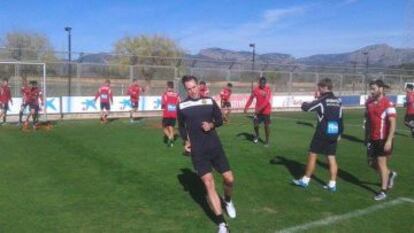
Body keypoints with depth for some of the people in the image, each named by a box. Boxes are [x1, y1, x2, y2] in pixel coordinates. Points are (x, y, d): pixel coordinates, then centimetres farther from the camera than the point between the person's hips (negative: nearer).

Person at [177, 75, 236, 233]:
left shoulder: (209, 101, 1)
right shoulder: (182, 106, 0)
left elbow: (220, 120, 10)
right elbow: (181, 126, 13)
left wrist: (211, 125, -11)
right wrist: (186, 141, -2)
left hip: (215, 147, 2)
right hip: (198, 151, -1)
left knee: (229, 179, 1)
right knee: (209, 184, -7)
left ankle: (228, 201, 37)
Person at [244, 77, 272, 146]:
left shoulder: (268, 89, -12)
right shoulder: (255, 89, -3)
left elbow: (267, 100, -23)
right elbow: (251, 99, 5)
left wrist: (260, 108, -34)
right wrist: (246, 107, -1)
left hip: (266, 111, -2)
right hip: (257, 111, 3)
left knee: (266, 126, 1)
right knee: (255, 125, 2)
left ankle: (267, 141, 17)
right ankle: (256, 135, 34)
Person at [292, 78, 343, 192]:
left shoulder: (322, 100, -11)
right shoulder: (338, 101, 8)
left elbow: (306, 108, -14)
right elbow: (340, 118, 14)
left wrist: (304, 103, 9)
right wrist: (339, 133, 21)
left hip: (322, 133, -6)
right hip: (334, 133, 6)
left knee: (312, 155, 5)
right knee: (331, 158, 8)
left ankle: (305, 180, 13)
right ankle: (332, 184, 11)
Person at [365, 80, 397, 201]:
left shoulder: (388, 104, -15)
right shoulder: (369, 103, 6)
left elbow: (393, 123, -18)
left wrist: (389, 140, -22)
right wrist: (368, 136, 17)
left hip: (383, 139, -7)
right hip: (373, 139, 7)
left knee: (381, 163, 0)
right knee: (372, 163, 13)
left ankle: (383, 191, 16)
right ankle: (390, 174, 41)